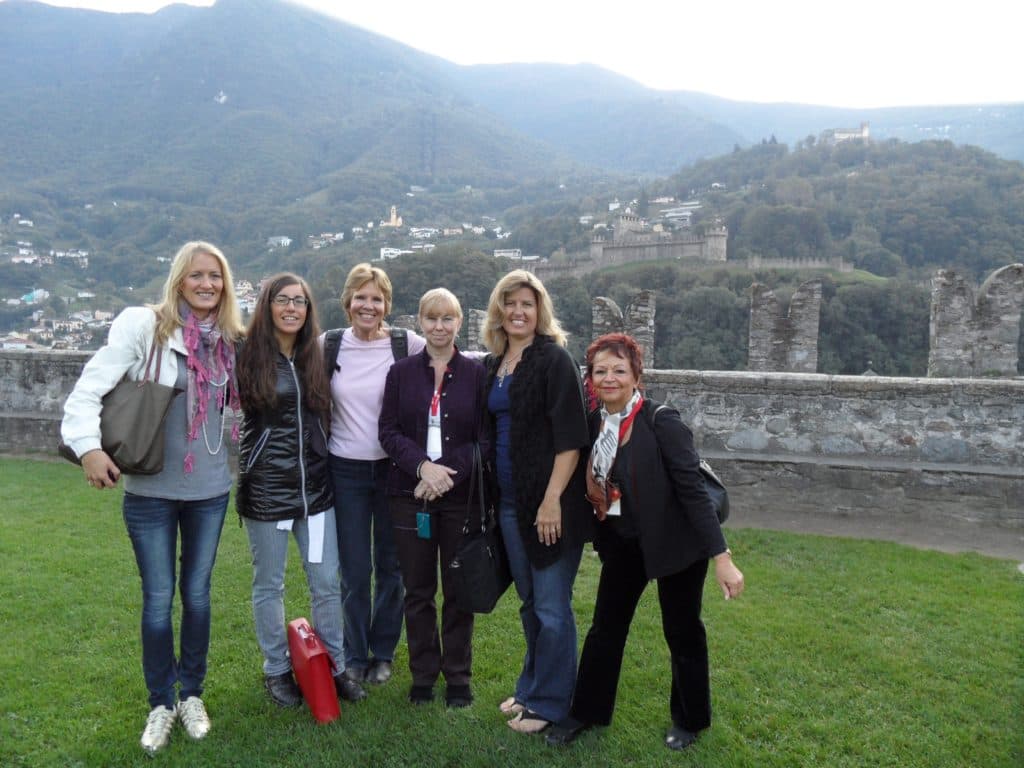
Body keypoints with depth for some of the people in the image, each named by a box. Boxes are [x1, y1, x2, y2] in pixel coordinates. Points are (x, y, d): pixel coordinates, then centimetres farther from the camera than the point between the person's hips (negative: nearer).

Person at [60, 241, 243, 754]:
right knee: (158, 599, 7)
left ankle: (192, 694, 32)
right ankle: (161, 703, 27)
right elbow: (90, 388, -14)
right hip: (150, 490, -3)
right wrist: (88, 445, -26)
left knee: (197, 593, 14)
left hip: (210, 489, 3)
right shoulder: (143, 326, -11)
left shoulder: (230, 338, 1)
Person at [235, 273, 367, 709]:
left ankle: (334, 666, 25)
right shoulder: (248, 355, -7)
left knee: (327, 582, 8)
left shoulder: (315, 356, 6)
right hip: (266, 487, -3)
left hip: (315, 486, 4)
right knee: (269, 584, 11)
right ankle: (277, 670, 29)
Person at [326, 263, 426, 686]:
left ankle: (383, 653, 30)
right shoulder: (328, 346, 0)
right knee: (354, 570, 7)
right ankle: (355, 656, 26)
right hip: (346, 470, 1)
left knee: (391, 566, 11)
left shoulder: (407, 345, -6)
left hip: (394, 467, 0)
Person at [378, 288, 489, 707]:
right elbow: (388, 431, 0)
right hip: (410, 494, 1)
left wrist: (448, 473, -14)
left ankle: (458, 677, 24)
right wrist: (422, 466, -16)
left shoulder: (476, 373, 1)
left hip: (461, 495, -1)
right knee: (417, 590, 9)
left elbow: (484, 439, -1)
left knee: (459, 590, 7)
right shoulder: (401, 372, 5)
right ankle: (423, 675, 25)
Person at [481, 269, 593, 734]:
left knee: (551, 606, 3)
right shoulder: (493, 365, 11)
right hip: (510, 501, 7)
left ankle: (550, 701, 19)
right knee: (529, 602, 18)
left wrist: (552, 499, -20)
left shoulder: (554, 359, -9)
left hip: (550, 502, -7)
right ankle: (532, 686, 34)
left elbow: (570, 436, -15)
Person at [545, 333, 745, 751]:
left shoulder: (662, 422, -22)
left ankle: (689, 720, 32)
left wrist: (722, 557, -25)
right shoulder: (595, 422, -5)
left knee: (682, 632, 10)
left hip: (675, 541, -5)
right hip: (624, 541, 5)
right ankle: (588, 711, 30)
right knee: (606, 626, 12)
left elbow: (693, 489, -23)